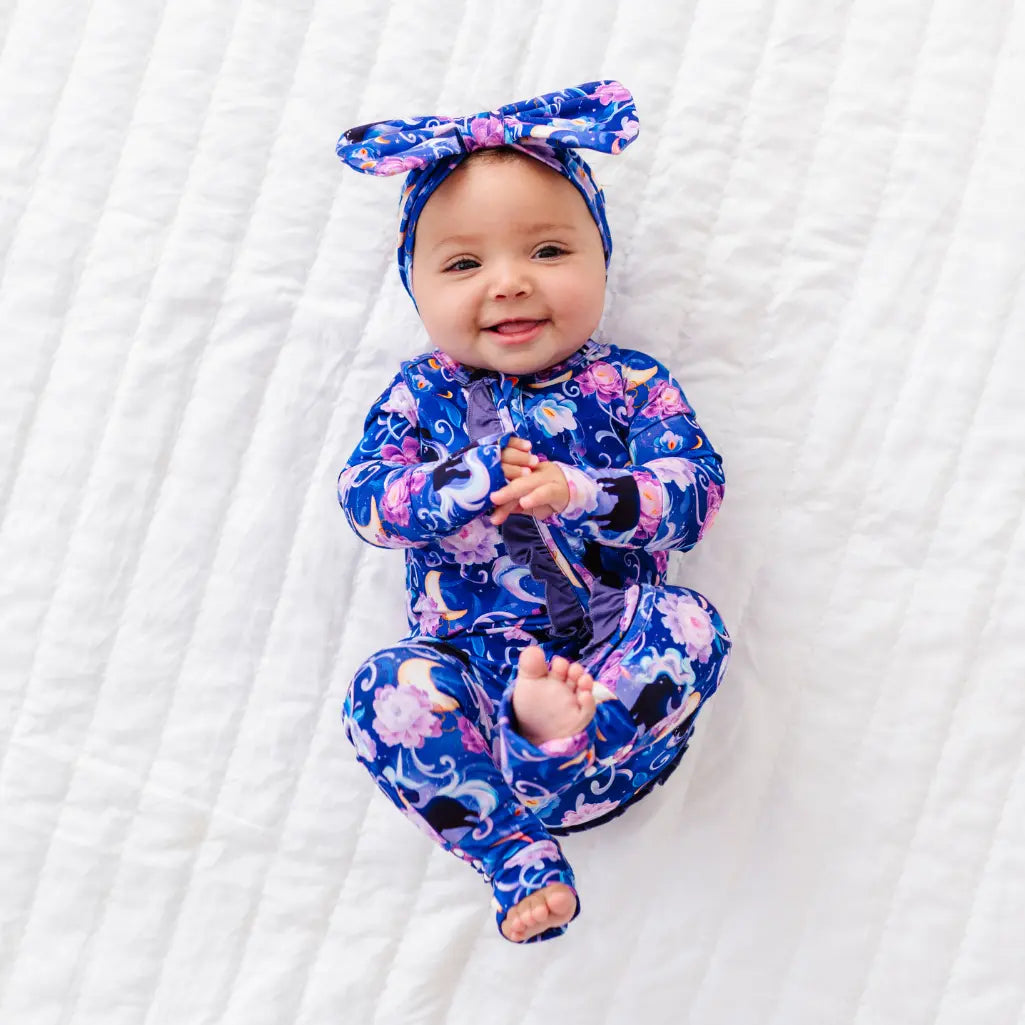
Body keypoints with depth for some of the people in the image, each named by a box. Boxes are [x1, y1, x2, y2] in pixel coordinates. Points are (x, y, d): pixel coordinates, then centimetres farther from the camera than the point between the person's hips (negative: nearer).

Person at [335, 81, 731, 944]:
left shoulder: (631, 385, 5)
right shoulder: (422, 395, 8)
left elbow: (693, 492, -6)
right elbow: (365, 496, -4)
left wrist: (580, 494, -25)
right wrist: (474, 482, -22)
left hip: (611, 641, 0)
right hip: (471, 654, 1)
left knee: (689, 624, -27)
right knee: (388, 689, -28)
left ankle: (557, 741, -40)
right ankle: (519, 855, -26)